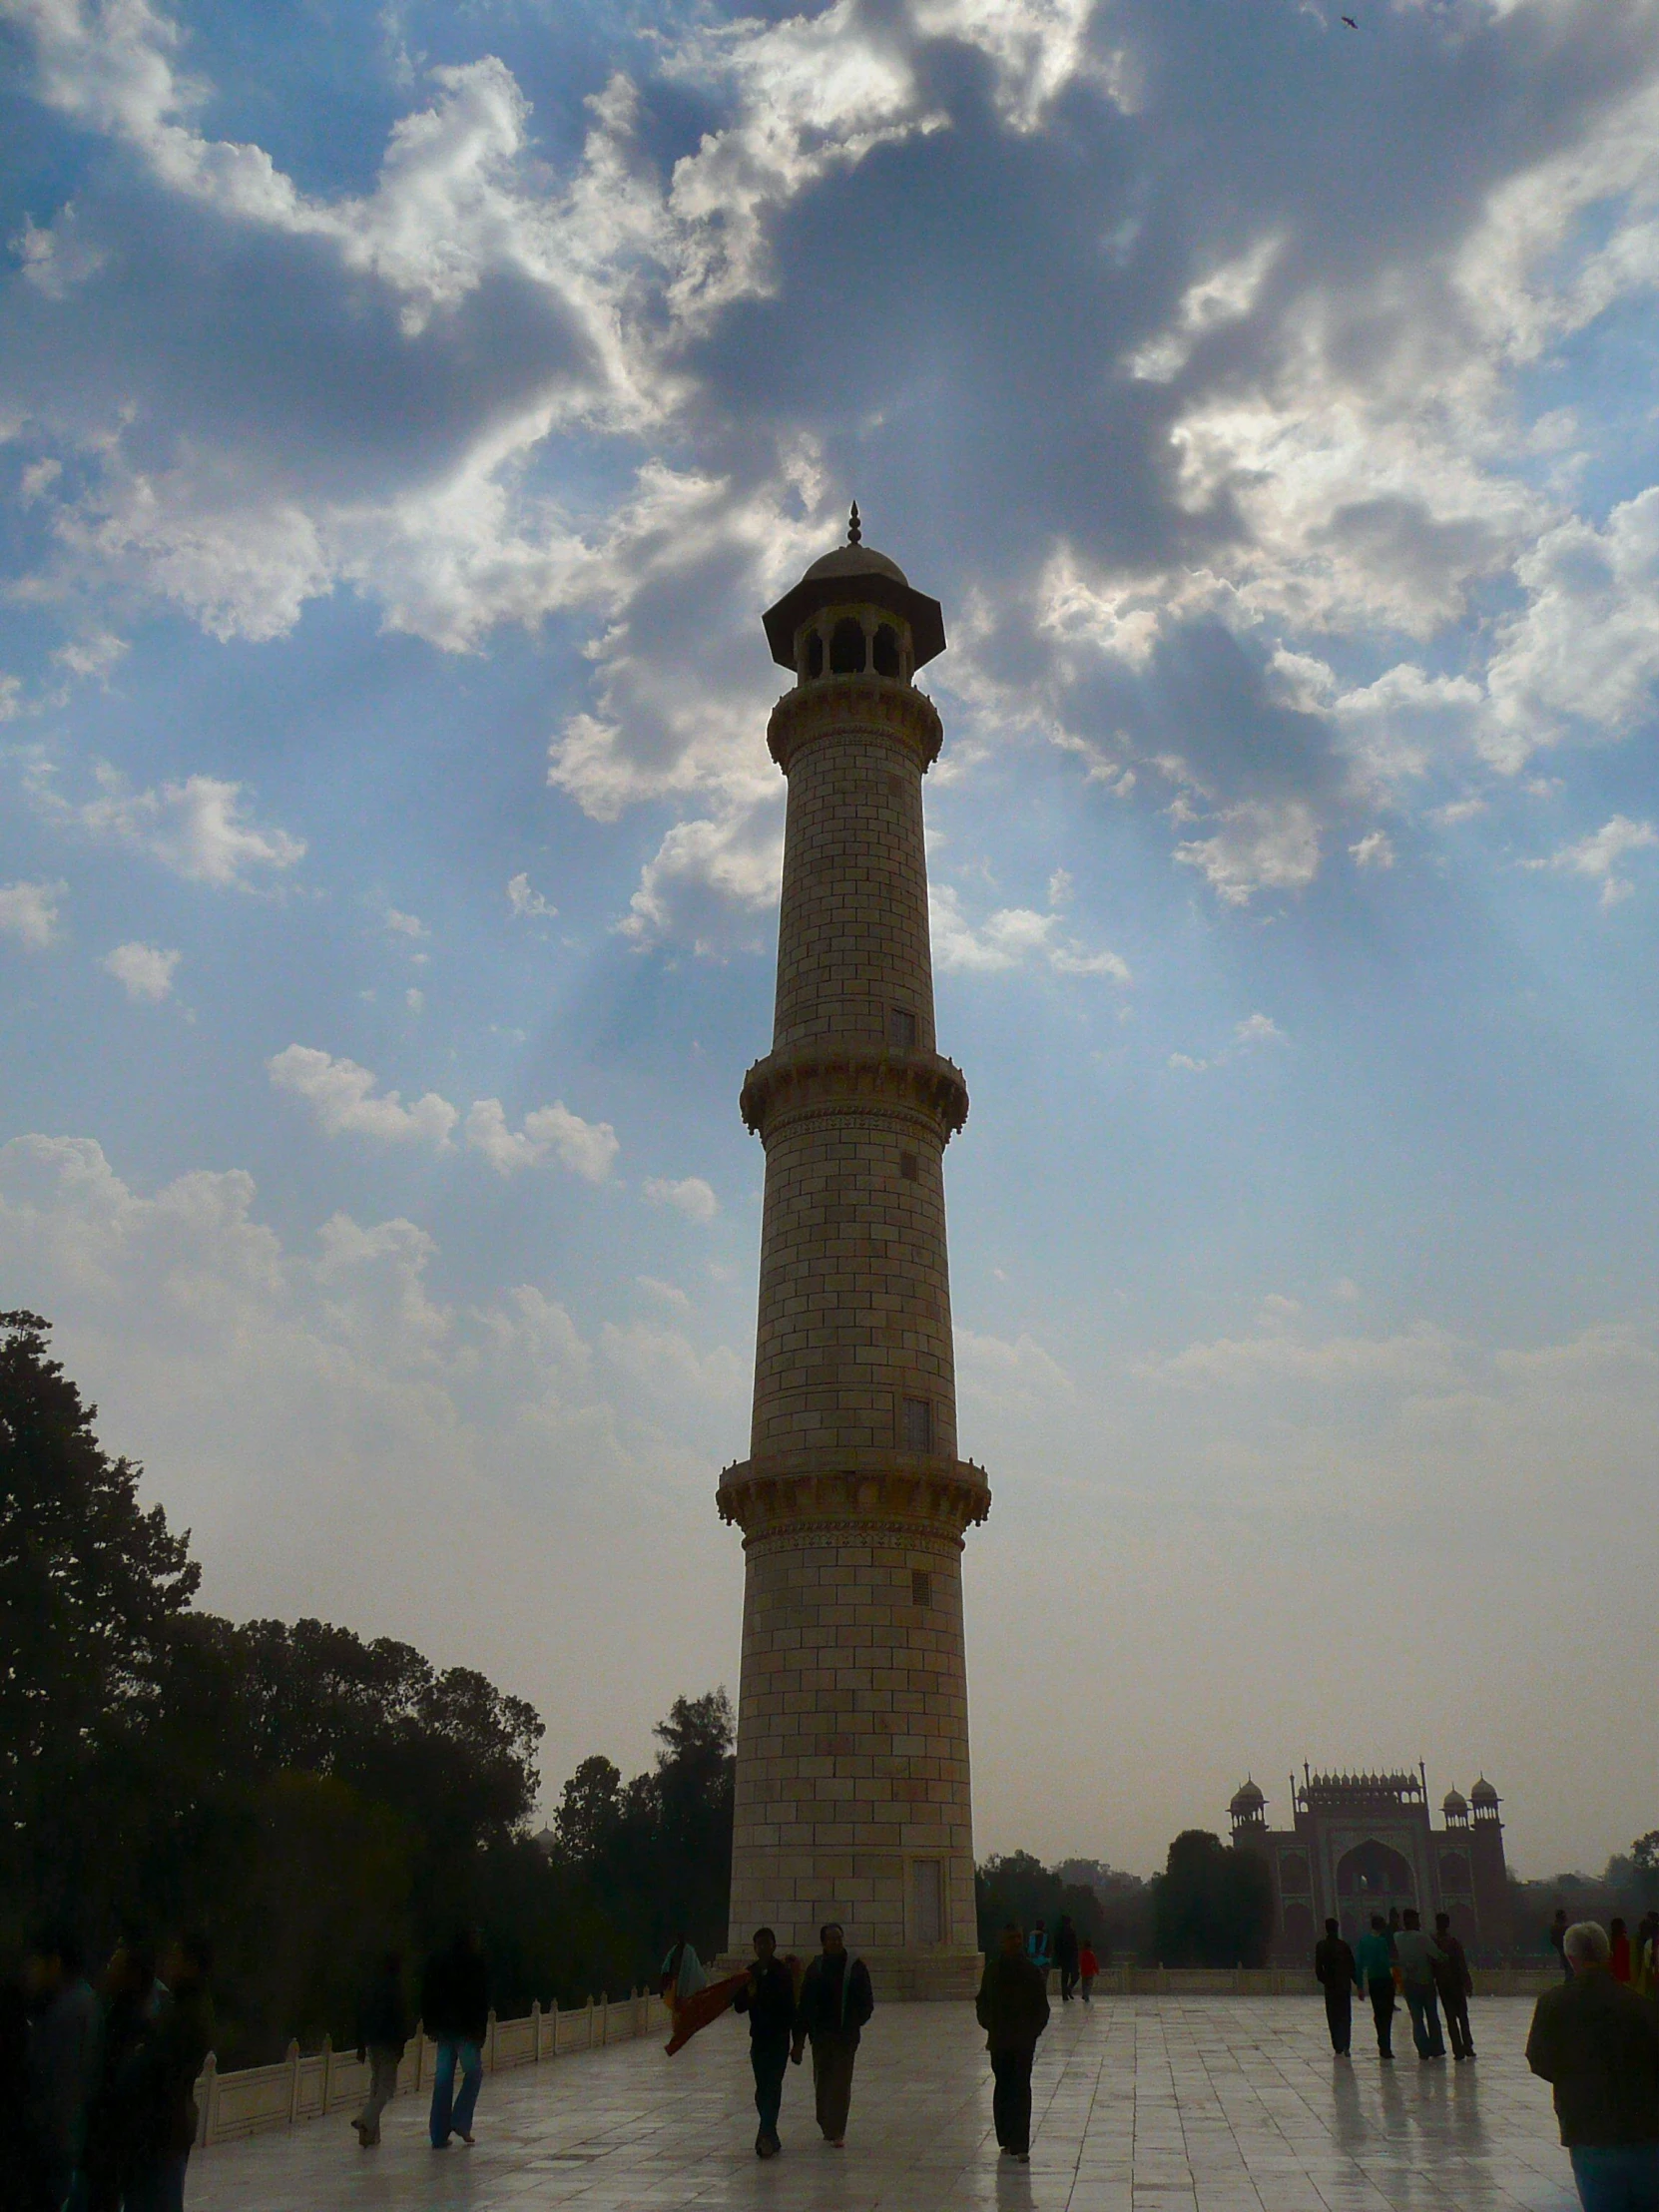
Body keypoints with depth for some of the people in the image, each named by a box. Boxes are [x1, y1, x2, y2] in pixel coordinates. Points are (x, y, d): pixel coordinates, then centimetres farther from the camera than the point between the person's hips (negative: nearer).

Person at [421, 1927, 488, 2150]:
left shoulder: (438, 1963, 9)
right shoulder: (476, 1965, -7)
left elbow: (427, 1997, 9)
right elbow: (482, 2002, -10)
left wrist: (430, 2026, 13)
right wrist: (480, 2031, -7)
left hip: (443, 2029, 5)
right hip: (466, 2029, -5)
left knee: (443, 2080, 8)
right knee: (474, 2073, 12)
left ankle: (439, 2136, 8)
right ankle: (461, 2122, 2)